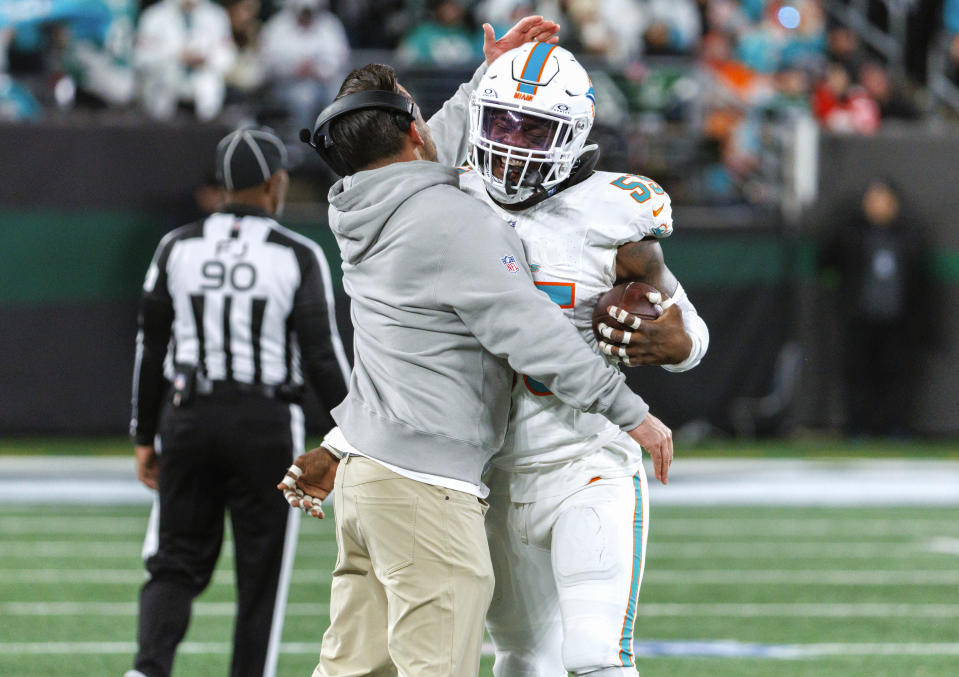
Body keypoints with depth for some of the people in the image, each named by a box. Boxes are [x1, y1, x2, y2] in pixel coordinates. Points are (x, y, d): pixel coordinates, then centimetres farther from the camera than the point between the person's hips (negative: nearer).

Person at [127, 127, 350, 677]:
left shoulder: (178, 249, 3)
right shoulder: (298, 257, -6)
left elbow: (151, 348, 6)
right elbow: (323, 356, -7)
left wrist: (146, 436, 14)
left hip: (188, 419, 3)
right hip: (266, 425, -3)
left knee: (176, 563, 8)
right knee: (261, 575, 6)